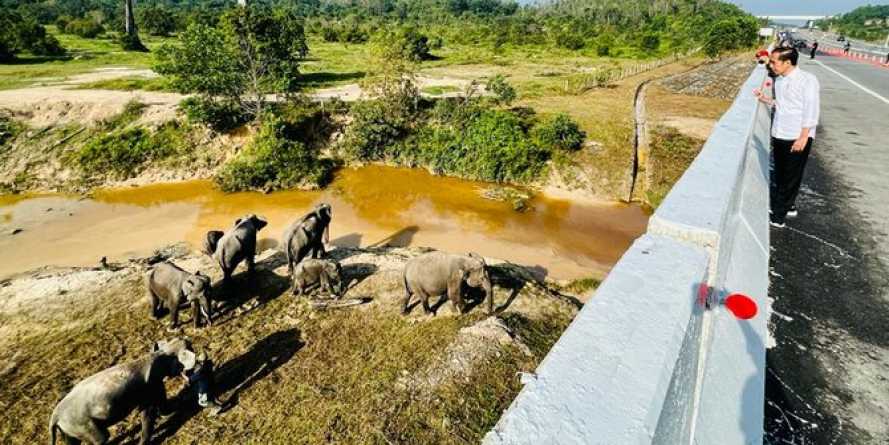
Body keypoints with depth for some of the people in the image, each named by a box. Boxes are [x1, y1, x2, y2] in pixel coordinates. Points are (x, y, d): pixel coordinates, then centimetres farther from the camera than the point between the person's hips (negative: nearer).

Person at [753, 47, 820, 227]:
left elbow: (811, 110, -15)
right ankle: (788, 206, 31)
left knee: (791, 178, 3)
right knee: (781, 175, 15)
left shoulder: (807, 80, -13)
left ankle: (777, 216, 7)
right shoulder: (779, 80, 8)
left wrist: (803, 137, -18)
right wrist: (766, 99, 5)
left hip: (797, 138, -7)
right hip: (779, 136, 7)